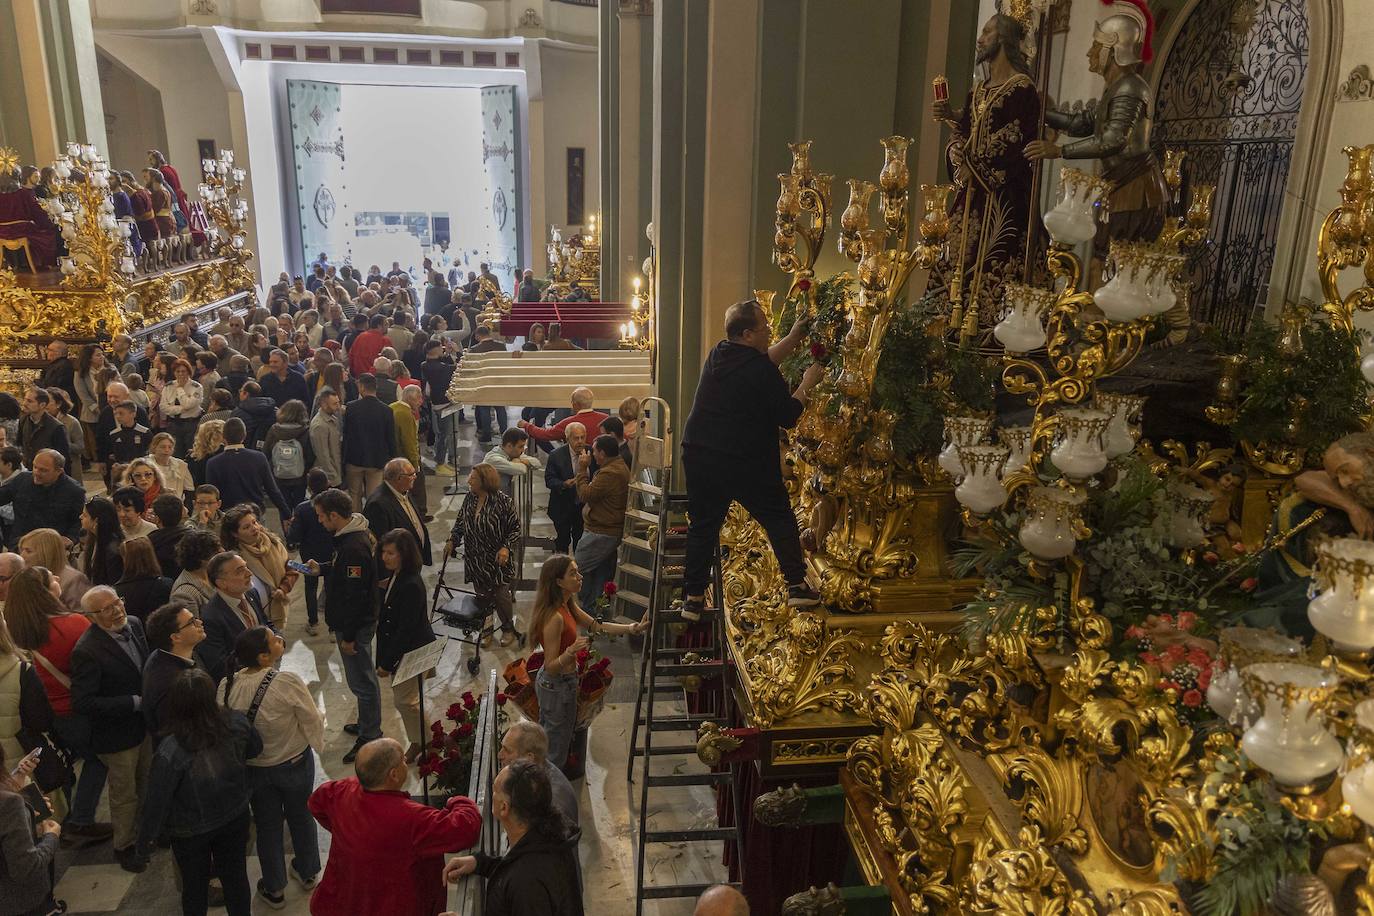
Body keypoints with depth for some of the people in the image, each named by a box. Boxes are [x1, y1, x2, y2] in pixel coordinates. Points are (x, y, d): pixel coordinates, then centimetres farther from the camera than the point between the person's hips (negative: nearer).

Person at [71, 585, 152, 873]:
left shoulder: (134, 624, -8)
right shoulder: (86, 651, -29)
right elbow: (83, 703, -28)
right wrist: (134, 702, -25)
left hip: (144, 722, 7)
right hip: (117, 733, -6)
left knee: (147, 785, 26)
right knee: (124, 795, 14)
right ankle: (124, 847, 37)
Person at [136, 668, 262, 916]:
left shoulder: (171, 750, -32)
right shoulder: (237, 723, -22)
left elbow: (158, 800, -20)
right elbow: (255, 749, 0)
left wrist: (147, 835, -3)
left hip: (190, 831, -2)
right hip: (235, 818, 3)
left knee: (195, 886, 23)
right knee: (235, 877, 22)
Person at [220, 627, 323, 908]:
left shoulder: (228, 686, -20)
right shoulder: (288, 682, -31)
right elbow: (313, 722, -20)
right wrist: (318, 743, 2)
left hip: (254, 768, 2)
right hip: (296, 763, -2)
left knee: (268, 825, 21)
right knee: (301, 817, 23)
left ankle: (274, 889, 38)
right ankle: (307, 872, 45)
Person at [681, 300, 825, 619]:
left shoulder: (718, 354, 9)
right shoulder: (762, 372, -14)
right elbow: (788, 417, -7)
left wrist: (794, 337, 23)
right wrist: (807, 384, 5)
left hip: (697, 455, 6)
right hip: (745, 461, -6)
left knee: (703, 525, 11)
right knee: (779, 518, 10)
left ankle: (693, 598, 12)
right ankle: (797, 586, 11)